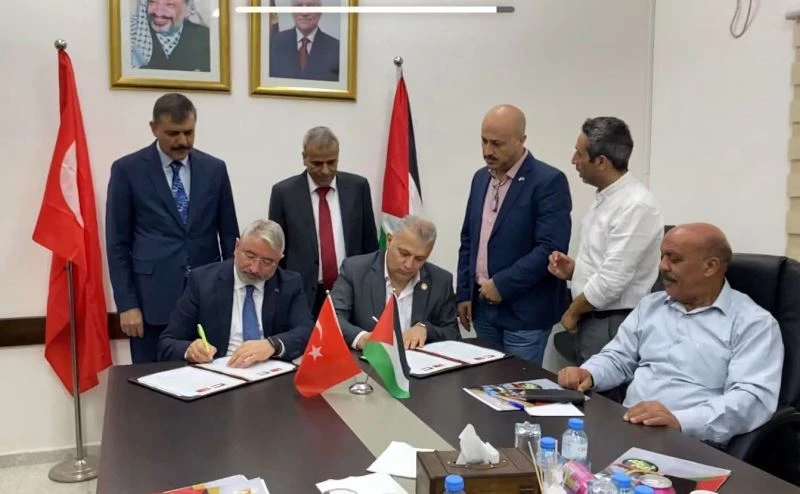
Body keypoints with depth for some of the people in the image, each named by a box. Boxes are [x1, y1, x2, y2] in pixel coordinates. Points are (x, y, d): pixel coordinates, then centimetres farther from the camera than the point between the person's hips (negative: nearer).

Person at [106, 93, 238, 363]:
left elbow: (229, 235, 9)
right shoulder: (127, 169, -1)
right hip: (153, 299, -2)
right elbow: (117, 243, -1)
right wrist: (126, 304, -6)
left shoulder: (215, 168, 6)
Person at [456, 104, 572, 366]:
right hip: (483, 305, 7)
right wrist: (464, 293, 10)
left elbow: (551, 248, -20)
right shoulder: (481, 177, 10)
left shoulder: (548, 181, -13)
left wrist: (502, 285, -18)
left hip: (524, 310, -6)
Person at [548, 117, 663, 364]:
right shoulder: (605, 197, 9)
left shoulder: (635, 206, -21)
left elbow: (613, 279, -24)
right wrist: (575, 269, 2)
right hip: (591, 320, 9)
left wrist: (573, 311, -11)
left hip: (614, 326, -9)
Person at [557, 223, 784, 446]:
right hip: (625, 426, 5)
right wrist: (587, 374, -3)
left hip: (690, 442, -5)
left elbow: (754, 398, -13)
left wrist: (680, 420, -27)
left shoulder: (752, 322, -1)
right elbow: (618, 358, 20)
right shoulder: (651, 305, 17)